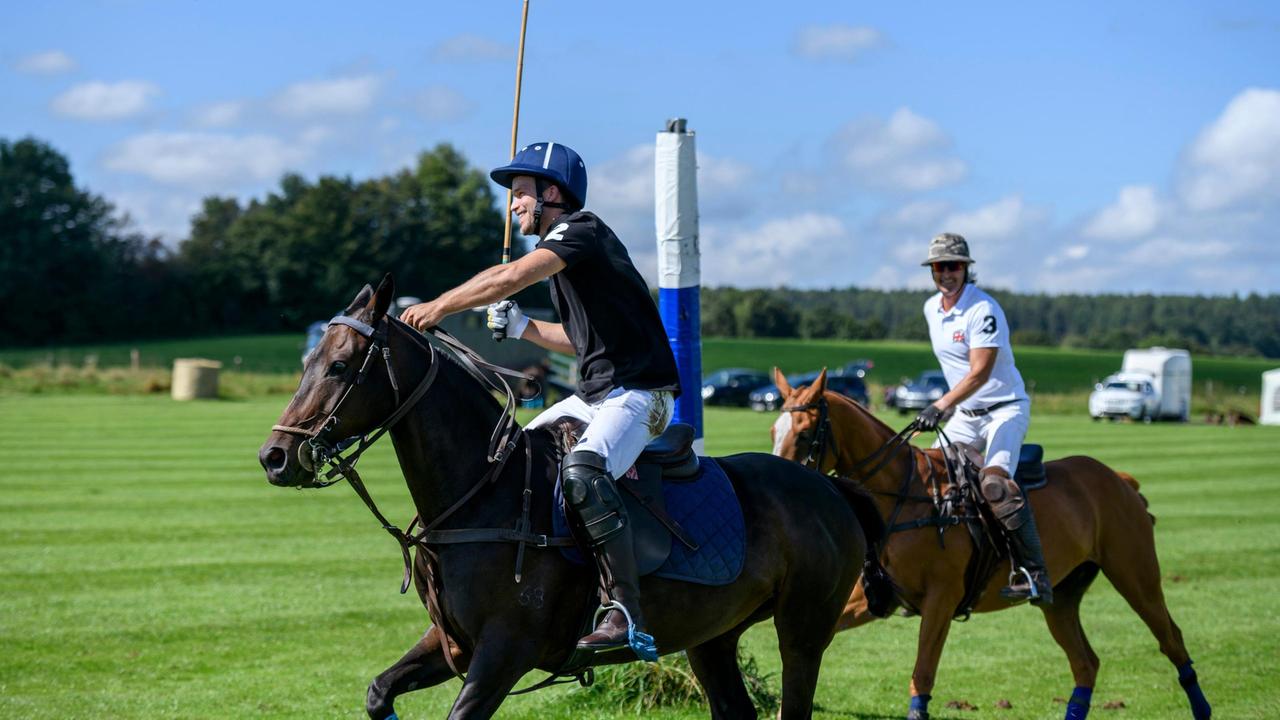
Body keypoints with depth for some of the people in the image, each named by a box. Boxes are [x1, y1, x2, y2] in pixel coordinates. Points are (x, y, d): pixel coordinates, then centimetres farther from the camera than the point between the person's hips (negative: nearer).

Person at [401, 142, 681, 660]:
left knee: (581, 470, -34)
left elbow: (513, 276, -27)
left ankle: (627, 618, -41)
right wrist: (521, 328, 17)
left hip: (639, 393, -11)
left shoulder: (578, 230, -9)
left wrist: (438, 307, -24)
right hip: (594, 394, 11)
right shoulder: (564, 243, 21)